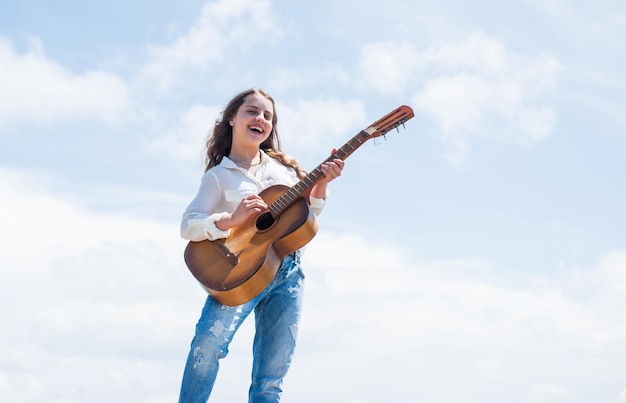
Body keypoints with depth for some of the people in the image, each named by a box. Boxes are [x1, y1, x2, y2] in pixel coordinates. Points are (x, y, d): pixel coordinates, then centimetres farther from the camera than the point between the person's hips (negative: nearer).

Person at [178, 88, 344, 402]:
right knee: (210, 339, -31)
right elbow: (188, 225, -6)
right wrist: (233, 218, -23)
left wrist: (321, 184, -3)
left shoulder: (284, 167, 16)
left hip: (288, 273, 4)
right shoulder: (218, 176, 4)